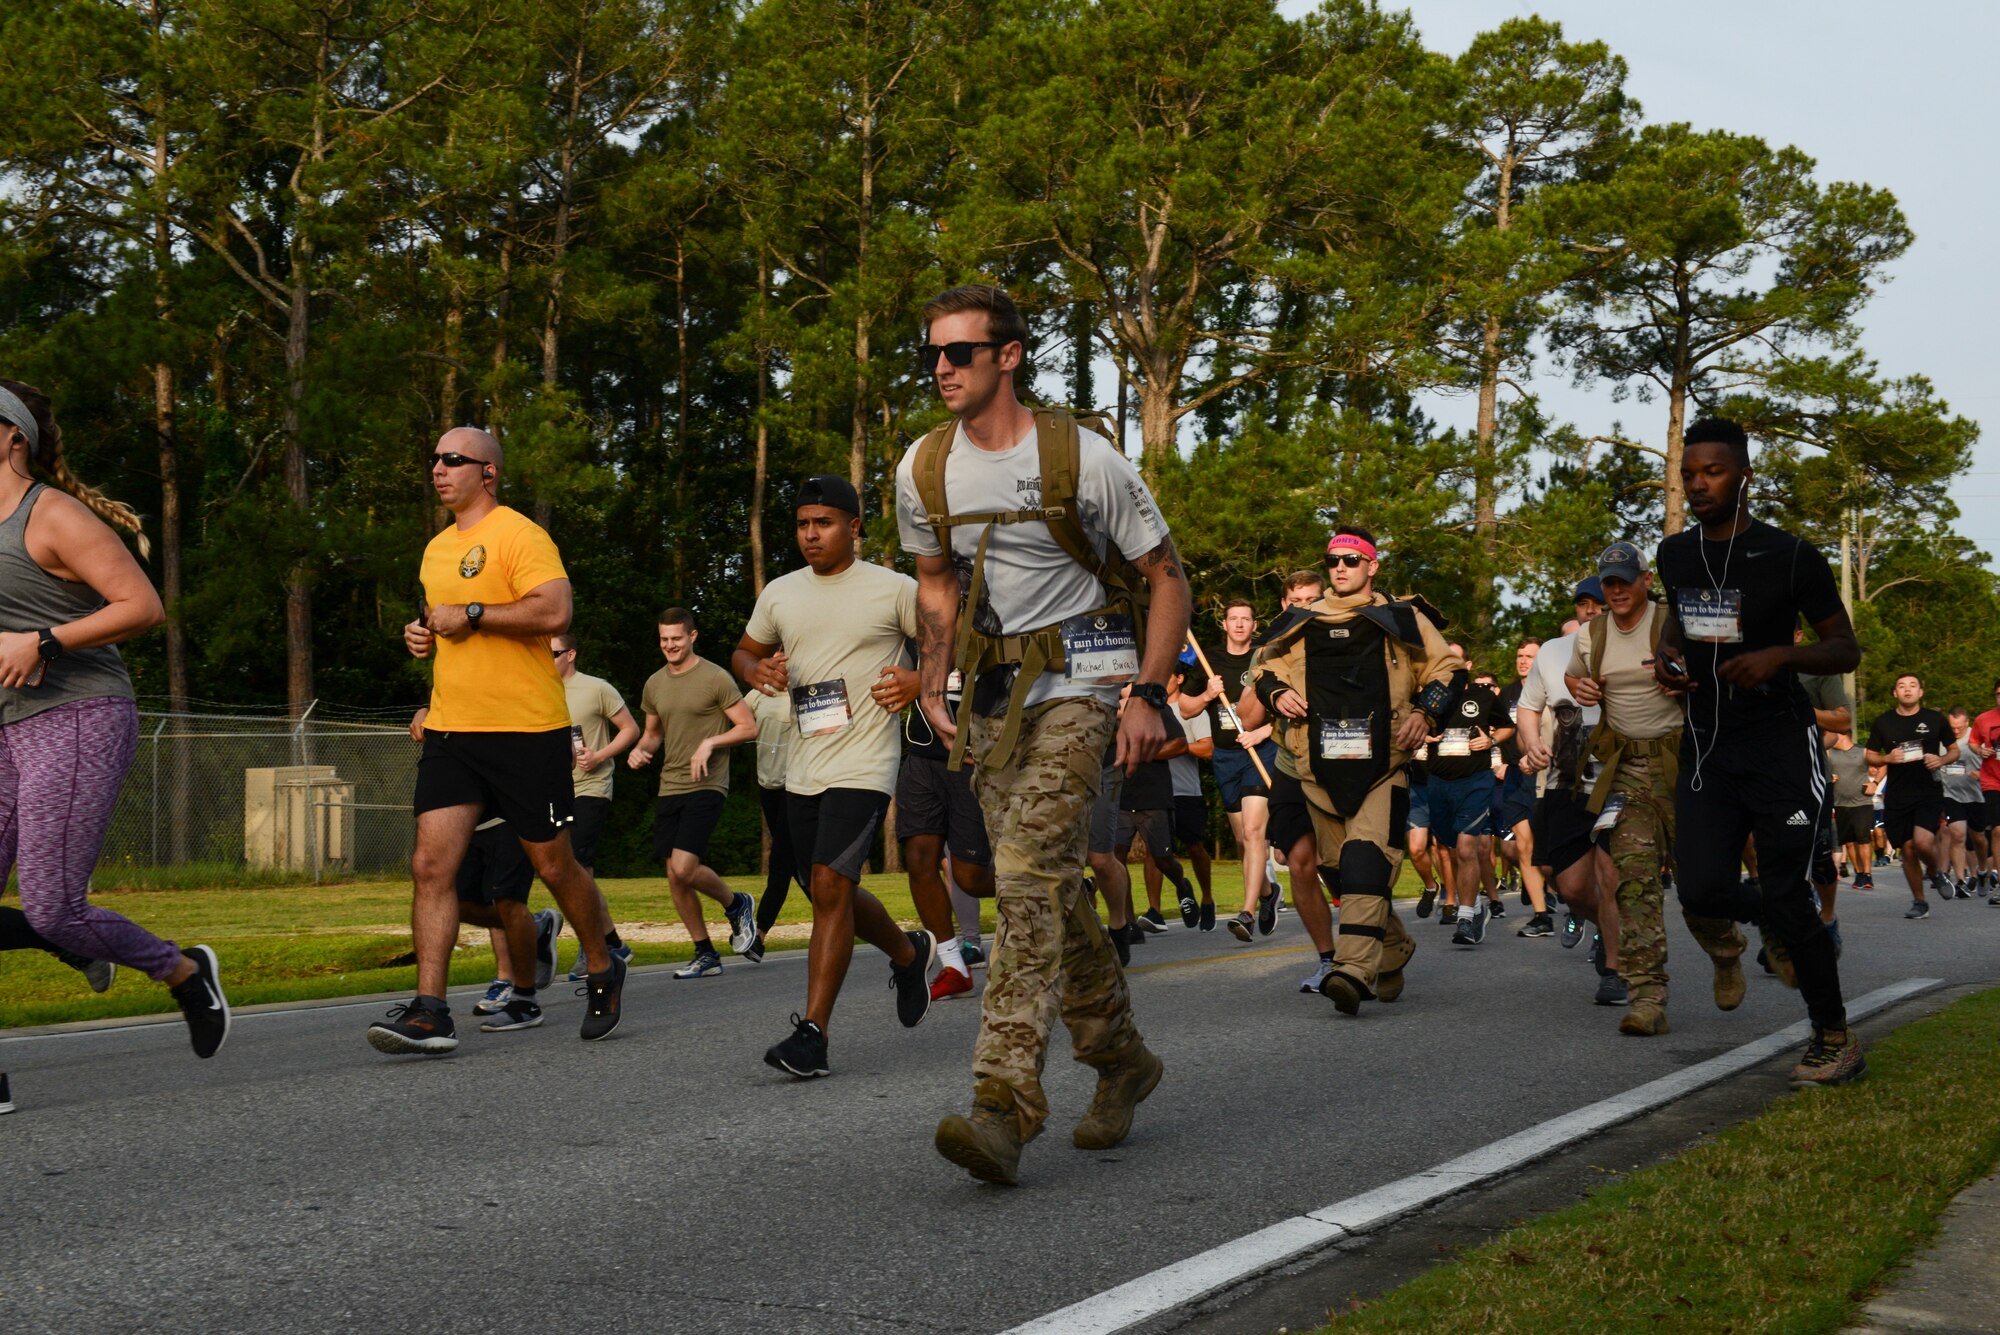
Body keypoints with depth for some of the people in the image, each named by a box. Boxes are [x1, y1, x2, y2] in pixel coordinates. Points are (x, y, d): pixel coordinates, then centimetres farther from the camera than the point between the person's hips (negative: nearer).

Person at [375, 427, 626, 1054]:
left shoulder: (519, 535, -8)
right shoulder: (437, 549, 18)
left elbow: (554, 611, -23)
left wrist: (470, 614, -18)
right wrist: (424, 632, 12)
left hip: (526, 729, -7)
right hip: (451, 731, 7)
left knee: (554, 865, 6)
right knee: (430, 865, -7)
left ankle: (604, 972, 29)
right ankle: (429, 1012, -8)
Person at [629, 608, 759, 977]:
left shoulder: (716, 679, -6)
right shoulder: (654, 684, 13)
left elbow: (749, 728, -6)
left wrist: (709, 743, -18)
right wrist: (641, 750, 4)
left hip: (706, 786, -7)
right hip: (669, 788, 7)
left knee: (684, 867, -20)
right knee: (674, 877, 4)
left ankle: (737, 905, 9)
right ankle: (705, 955, 16)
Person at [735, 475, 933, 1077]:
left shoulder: (893, 589, -2)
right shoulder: (780, 594, 11)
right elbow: (743, 652, 23)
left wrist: (917, 680, -12)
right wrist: (758, 671, 0)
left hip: (863, 763, -6)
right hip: (803, 768, 6)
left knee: (830, 886, -18)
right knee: (833, 894, 15)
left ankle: (812, 1033, -17)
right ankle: (910, 953, 44)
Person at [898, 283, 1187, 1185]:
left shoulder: (1080, 458, -12)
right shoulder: (923, 469, 3)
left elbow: (1166, 579, -4)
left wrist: (1147, 694, -13)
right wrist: (937, 678, 6)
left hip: (1080, 679, -6)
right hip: (996, 690, 6)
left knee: (1029, 874, -21)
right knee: (1044, 886, 9)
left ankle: (1004, 1105, -26)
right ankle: (1122, 1060, 29)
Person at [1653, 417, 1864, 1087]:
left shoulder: (1791, 556, -8)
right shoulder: (1675, 554, 7)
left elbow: (1847, 649, -2)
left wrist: (1780, 655, -20)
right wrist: (1668, 653, 6)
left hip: (1780, 742, -4)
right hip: (1706, 744, 5)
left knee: (1787, 897, -5)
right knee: (1702, 892, -8)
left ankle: (1836, 1039, 14)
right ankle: (1778, 924, 28)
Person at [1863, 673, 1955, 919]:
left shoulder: (1936, 720, 4)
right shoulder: (1883, 723, 6)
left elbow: (1954, 750, 13)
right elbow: (1870, 757, 13)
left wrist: (1941, 760, -8)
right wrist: (1887, 758, -9)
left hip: (1929, 791, -2)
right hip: (1897, 796, 2)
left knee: (1923, 841, -22)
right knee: (1908, 849, 4)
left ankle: (1936, 872, 12)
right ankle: (1919, 902, 20)